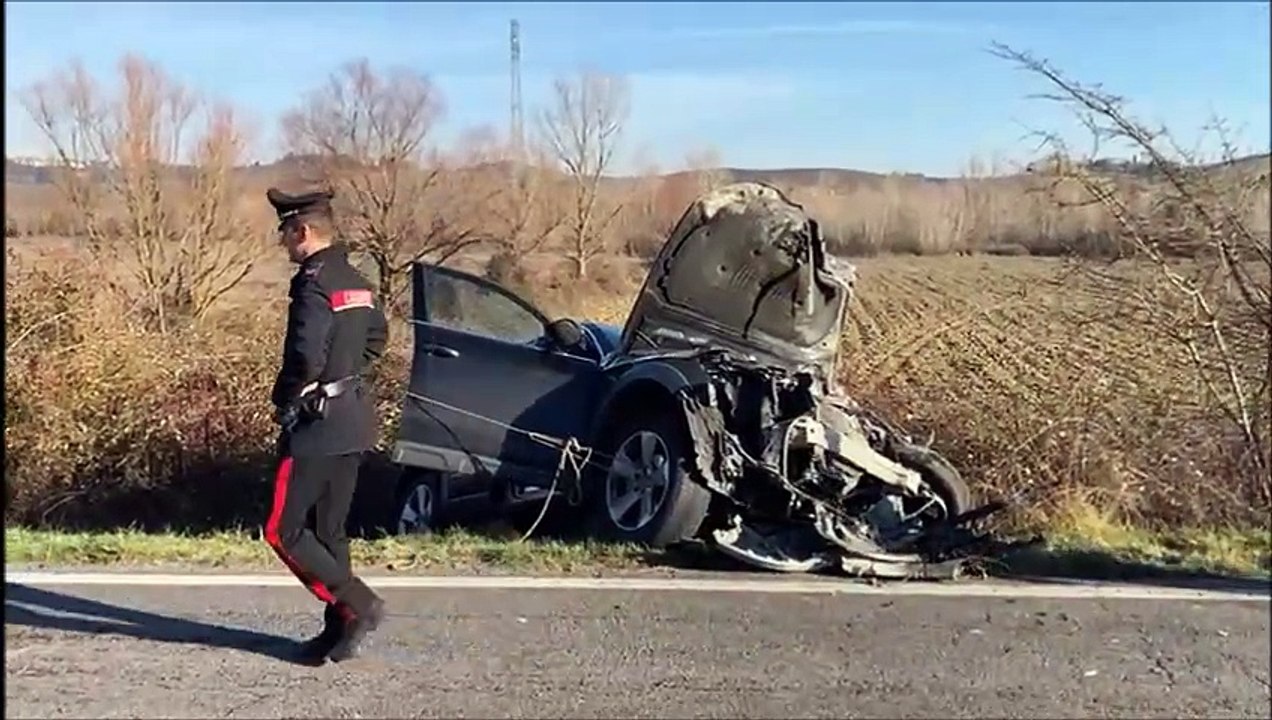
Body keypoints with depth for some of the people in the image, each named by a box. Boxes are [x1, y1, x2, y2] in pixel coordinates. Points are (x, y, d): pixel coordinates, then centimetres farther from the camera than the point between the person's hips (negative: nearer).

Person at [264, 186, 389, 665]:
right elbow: (376, 339, 26)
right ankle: (339, 630, 19)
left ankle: (358, 605, -3)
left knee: (284, 531, -1)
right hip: (352, 420, 9)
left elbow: (305, 357, -26)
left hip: (318, 425, -9)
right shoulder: (355, 282, 12)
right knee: (329, 531, 14)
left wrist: (284, 401, -9)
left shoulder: (313, 283, -16)